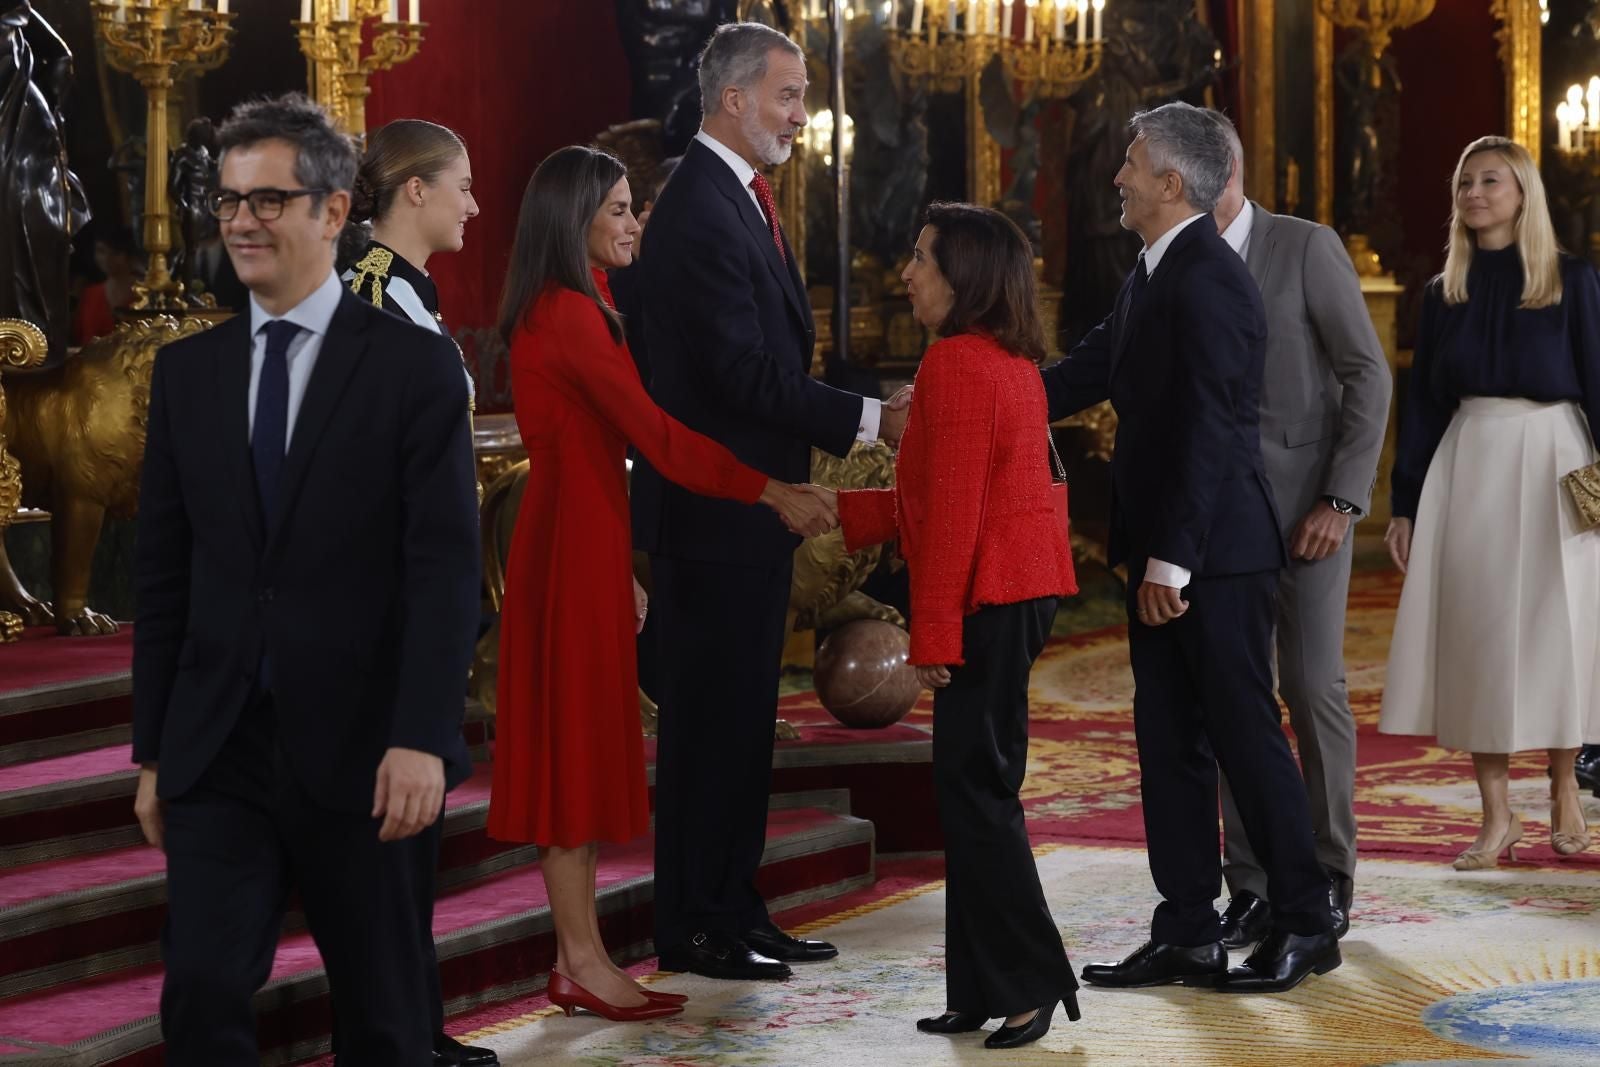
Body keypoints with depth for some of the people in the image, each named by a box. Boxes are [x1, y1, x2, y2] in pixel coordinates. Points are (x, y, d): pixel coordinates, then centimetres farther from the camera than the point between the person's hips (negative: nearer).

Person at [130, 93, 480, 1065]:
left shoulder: (416, 366, -3)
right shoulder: (188, 372, 9)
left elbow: (445, 567, -10)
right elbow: (164, 575, 11)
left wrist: (424, 738, -19)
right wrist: (154, 751, 8)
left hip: (357, 745, -3)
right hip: (218, 751, 3)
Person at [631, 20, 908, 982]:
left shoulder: (744, 200, 14)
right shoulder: (701, 210, -18)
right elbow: (746, 370, -23)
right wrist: (868, 420, -19)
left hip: (751, 506, 10)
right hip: (714, 508, -10)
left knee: (741, 714, 14)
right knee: (712, 714, -2)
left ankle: (736, 909, 23)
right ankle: (695, 927, 6)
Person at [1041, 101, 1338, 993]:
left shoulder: (1210, 278, -17)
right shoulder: (1154, 274, 14)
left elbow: (1205, 428, -23)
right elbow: (1089, 372, 19)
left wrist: (1172, 556, -24)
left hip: (1215, 551, -10)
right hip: (1163, 552, 10)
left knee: (1245, 730, -2)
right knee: (1169, 740, 11)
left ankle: (1307, 923, 10)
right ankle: (1188, 933, 17)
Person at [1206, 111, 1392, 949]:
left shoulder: (1307, 249, -9)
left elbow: (1368, 376, -10)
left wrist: (1342, 502, -16)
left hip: (1309, 503, -4)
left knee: (1313, 687, -5)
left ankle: (1328, 882, 8)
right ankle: (1251, 888, 8)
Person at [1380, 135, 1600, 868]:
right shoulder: (1443, 294, 9)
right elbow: (1423, 401, 10)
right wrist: (1405, 504, 6)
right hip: (1466, 467, 3)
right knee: (1474, 632, 0)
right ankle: (1497, 816, 5)